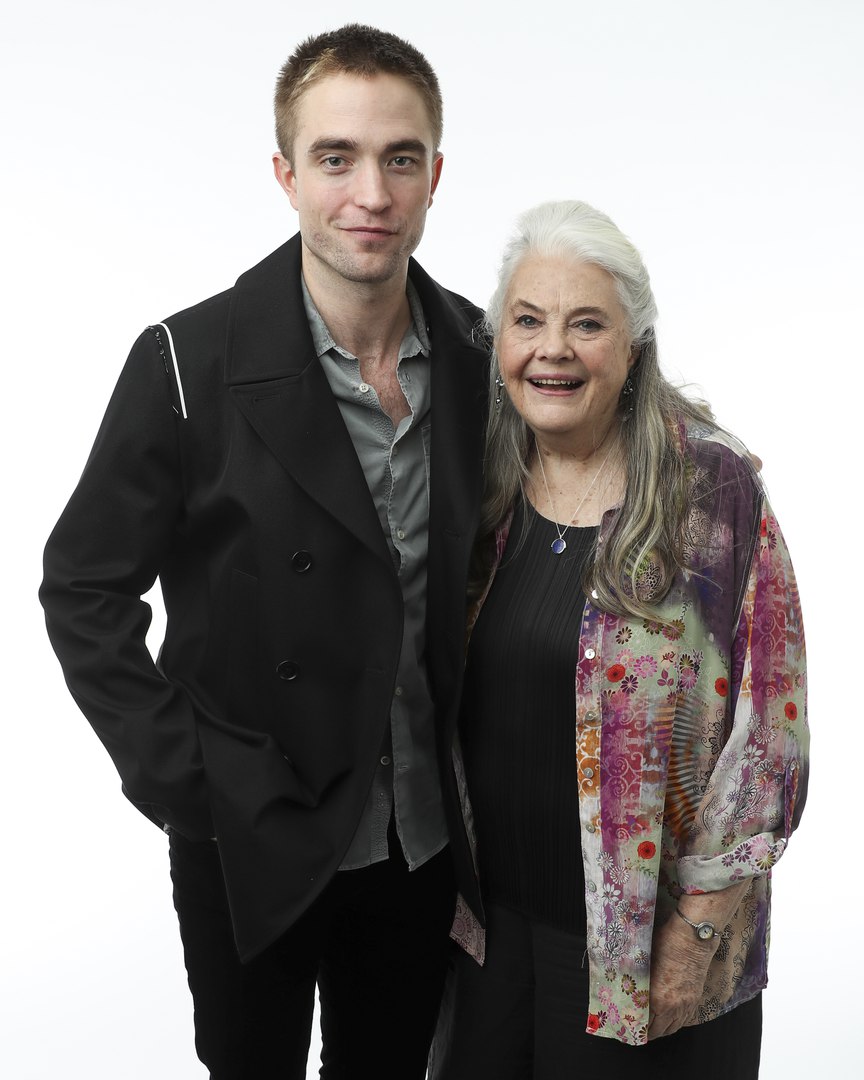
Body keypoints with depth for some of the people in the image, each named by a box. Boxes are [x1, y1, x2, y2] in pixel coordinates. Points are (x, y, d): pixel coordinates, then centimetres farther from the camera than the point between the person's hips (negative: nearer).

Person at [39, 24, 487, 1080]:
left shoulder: (480, 353, -5)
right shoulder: (190, 362, -17)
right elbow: (84, 588, -10)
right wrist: (178, 784, -13)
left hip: (424, 830, 4)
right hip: (253, 838, -3)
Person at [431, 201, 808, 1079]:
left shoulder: (712, 488, -15)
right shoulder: (482, 485, -2)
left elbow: (766, 717, -13)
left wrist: (702, 925, -12)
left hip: (643, 938, -4)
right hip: (491, 917, 4)